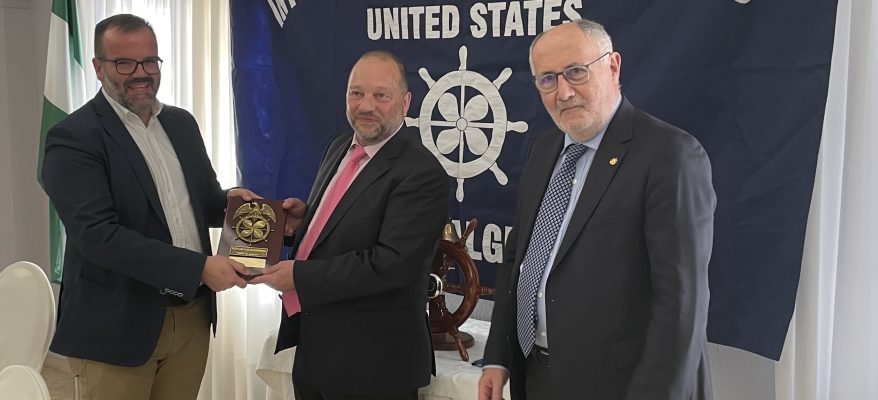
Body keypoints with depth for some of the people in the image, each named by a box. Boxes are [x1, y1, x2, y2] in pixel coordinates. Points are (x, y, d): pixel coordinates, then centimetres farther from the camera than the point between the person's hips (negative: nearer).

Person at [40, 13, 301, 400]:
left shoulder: (181, 123, 9)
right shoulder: (73, 138, -12)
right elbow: (98, 234, -21)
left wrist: (229, 200, -7)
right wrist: (199, 267, -25)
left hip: (193, 315, 6)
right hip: (118, 324, -6)